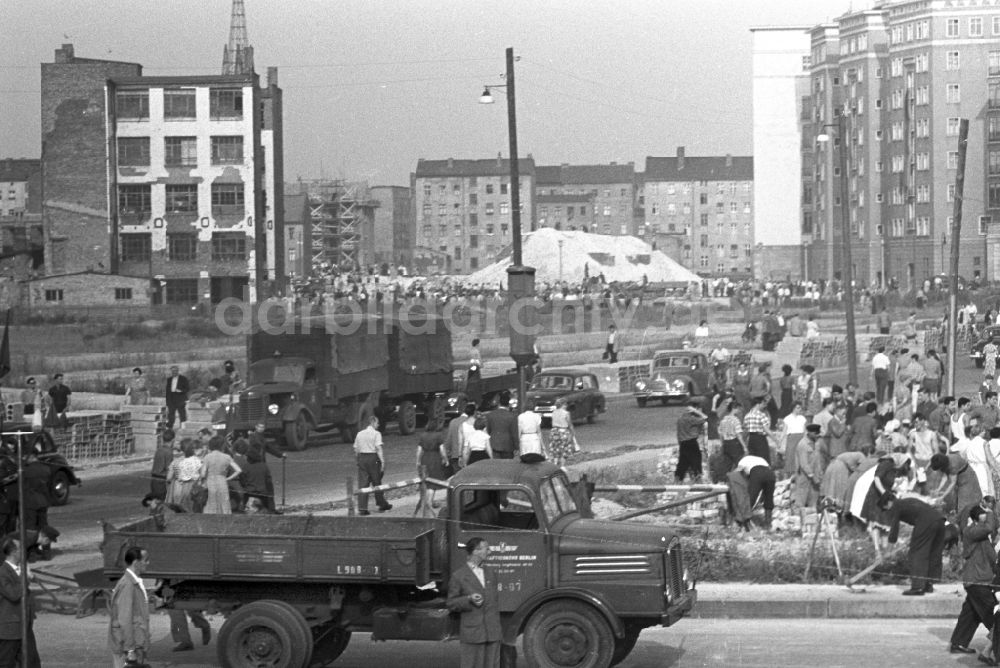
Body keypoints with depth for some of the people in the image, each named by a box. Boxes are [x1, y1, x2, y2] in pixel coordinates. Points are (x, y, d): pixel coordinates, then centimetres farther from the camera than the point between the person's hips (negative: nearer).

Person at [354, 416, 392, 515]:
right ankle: (382, 504, 22)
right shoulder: (376, 434, -5)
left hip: (362, 458, 4)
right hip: (373, 458, -4)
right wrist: (382, 462, -15)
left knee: (362, 484, 1)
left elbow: (356, 449, 12)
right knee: (377, 482, 9)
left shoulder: (360, 434, 12)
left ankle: (362, 508, -6)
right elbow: (378, 448, -14)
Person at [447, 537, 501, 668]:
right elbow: (451, 604, 0)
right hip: (472, 633, -5)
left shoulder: (489, 574, 15)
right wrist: (469, 600, -18)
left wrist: (498, 627, 13)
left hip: (492, 633, 5)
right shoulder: (458, 576, -2)